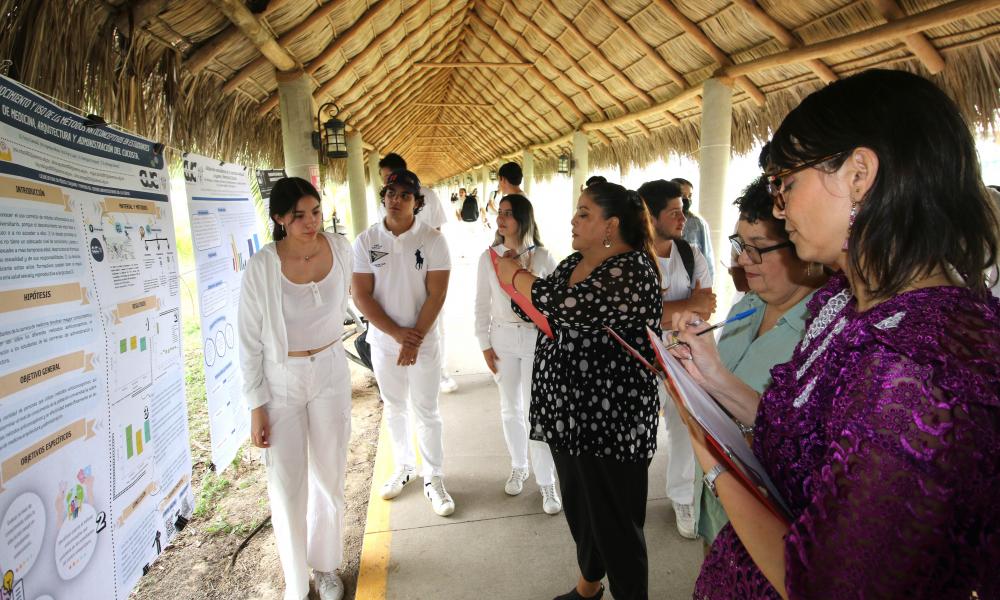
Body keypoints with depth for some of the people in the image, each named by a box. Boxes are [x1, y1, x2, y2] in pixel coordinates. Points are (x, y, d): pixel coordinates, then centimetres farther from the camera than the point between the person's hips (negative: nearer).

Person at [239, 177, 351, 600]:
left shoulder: (340, 248, -8)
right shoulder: (261, 267, -18)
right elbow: (250, 342, -10)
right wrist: (256, 407, -9)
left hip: (330, 373, 3)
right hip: (281, 381, -3)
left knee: (329, 476, 15)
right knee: (287, 486, 5)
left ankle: (326, 565, 37)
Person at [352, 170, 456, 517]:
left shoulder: (432, 240, -8)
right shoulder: (365, 241, -4)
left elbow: (437, 295, -11)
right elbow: (361, 296, -7)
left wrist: (415, 339, -16)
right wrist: (397, 333, -15)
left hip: (424, 341, -2)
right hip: (383, 341, 2)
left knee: (426, 412, 6)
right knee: (395, 409, 17)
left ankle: (434, 479, 22)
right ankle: (403, 467, 37)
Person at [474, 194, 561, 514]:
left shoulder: (542, 257, -5)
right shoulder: (489, 257, -1)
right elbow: (482, 304, 3)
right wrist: (485, 344, 0)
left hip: (537, 338, -2)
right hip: (502, 339, 2)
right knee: (511, 408, 14)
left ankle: (546, 481, 13)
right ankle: (518, 466, 35)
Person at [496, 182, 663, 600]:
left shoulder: (633, 270, -19)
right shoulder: (574, 262, 9)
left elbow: (568, 308, -27)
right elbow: (539, 311, 16)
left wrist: (517, 275, -12)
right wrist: (517, 280, -3)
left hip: (610, 420, -9)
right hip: (568, 411, 9)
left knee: (614, 522, 7)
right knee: (578, 507, 24)